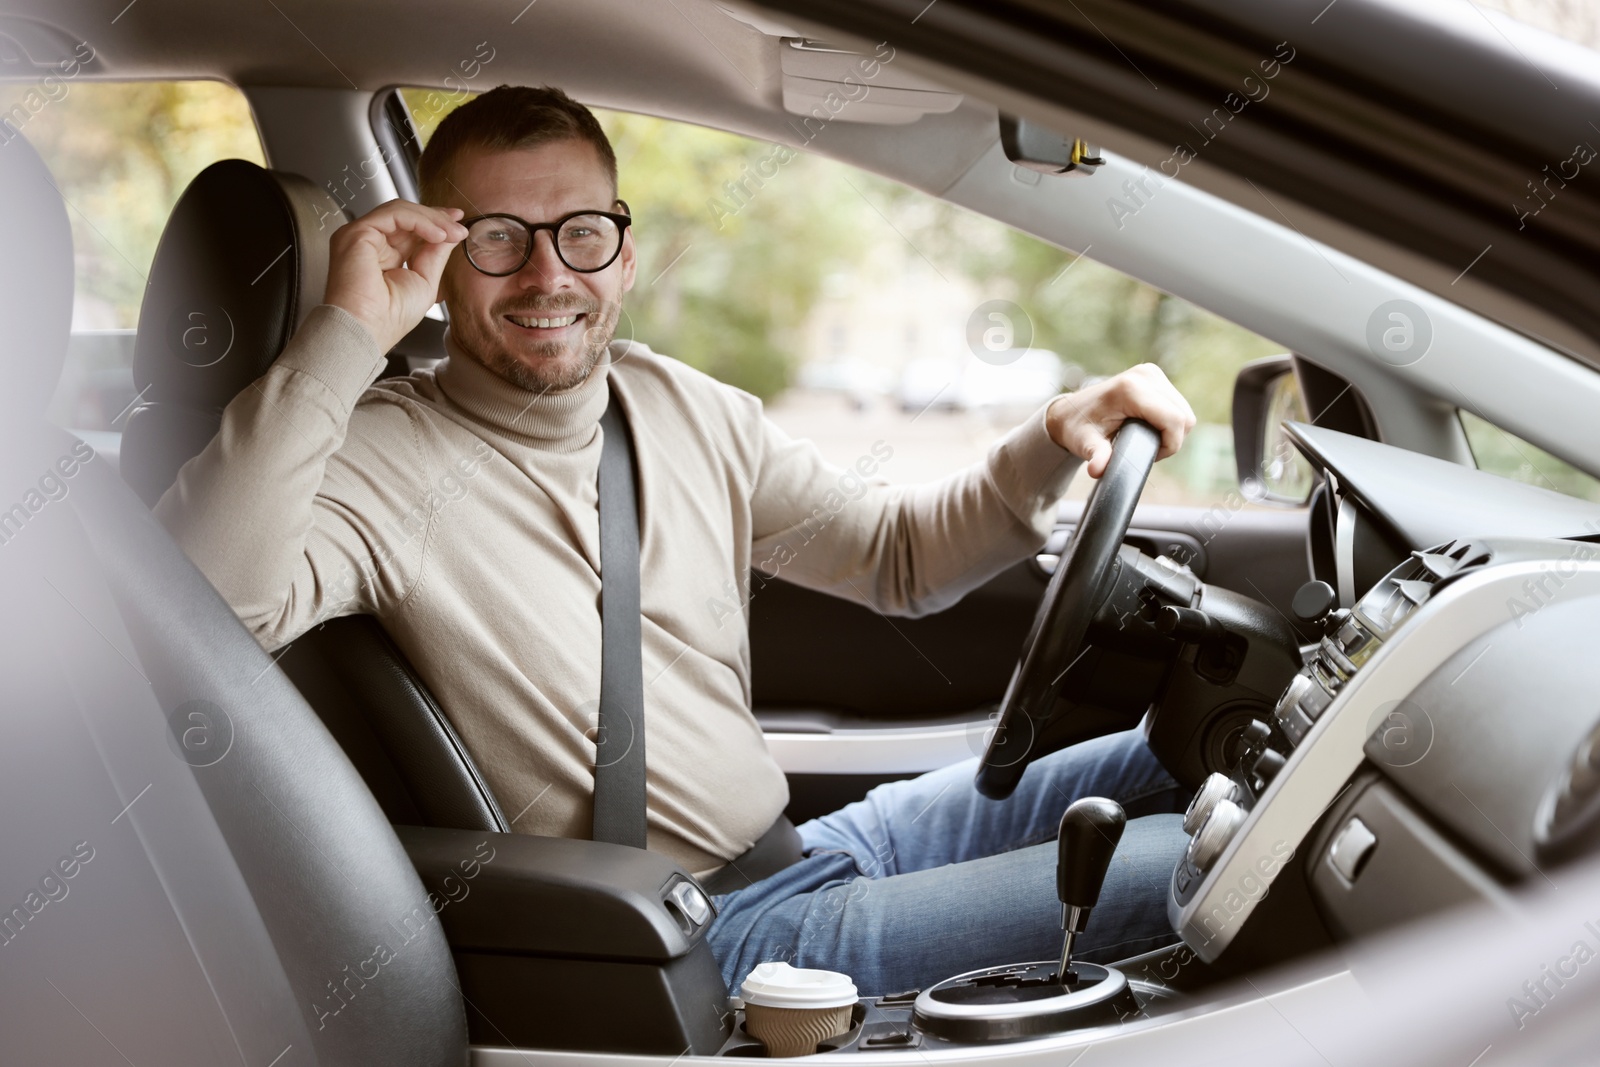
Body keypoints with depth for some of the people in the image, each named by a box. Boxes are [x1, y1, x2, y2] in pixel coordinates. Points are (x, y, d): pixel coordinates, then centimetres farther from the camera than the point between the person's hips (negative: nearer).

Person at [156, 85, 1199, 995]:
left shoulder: (687, 408, 7)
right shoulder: (380, 457, -14)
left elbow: (896, 555, 13)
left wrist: (1051, 444, -4)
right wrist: (343, 340, -33)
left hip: (817, 847, 8)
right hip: (707, 945, -7)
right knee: (1197, 859, -14)